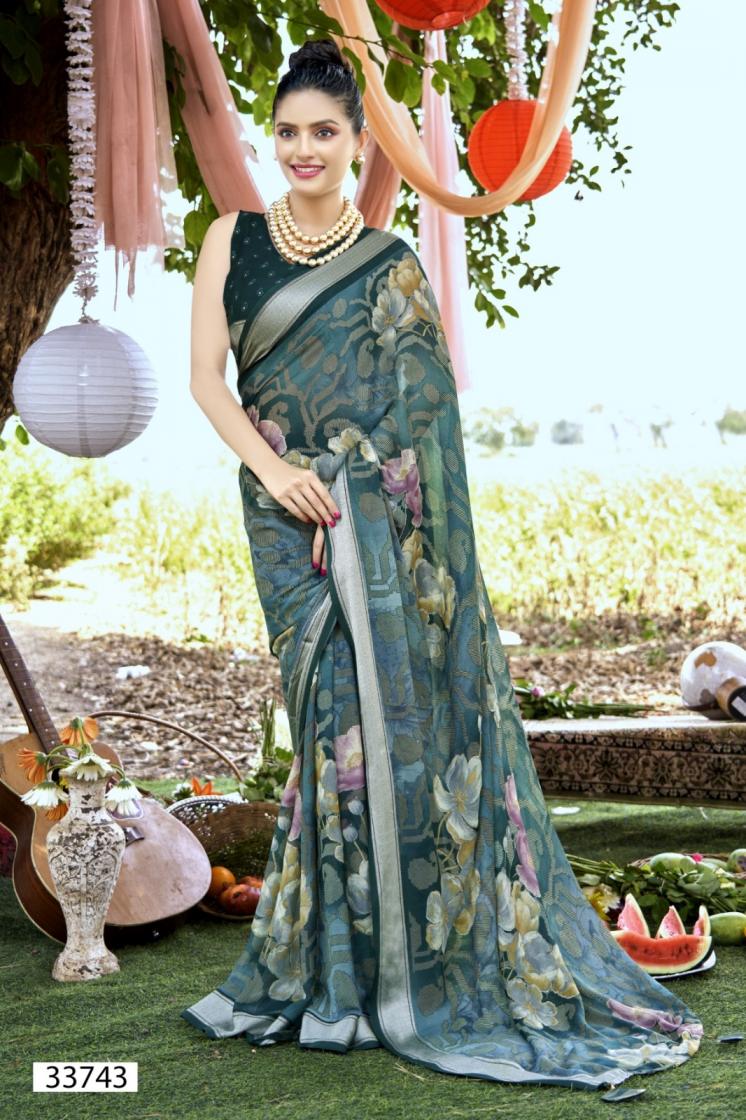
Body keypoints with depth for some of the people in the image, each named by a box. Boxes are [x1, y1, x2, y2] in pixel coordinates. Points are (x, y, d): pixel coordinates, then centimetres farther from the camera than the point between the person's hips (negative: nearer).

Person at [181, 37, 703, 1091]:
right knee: (338, 708, -1)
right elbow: (208, 377, 5)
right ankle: (340, 967, 11)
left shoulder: (391, 265, 7)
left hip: (380, 512, -1)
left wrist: (344, 498, -12)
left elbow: (415, 405, 0)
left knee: (403, 700, -7)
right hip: (287, 509, 1)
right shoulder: (234, 240, 11)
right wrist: (272, 470, -11)